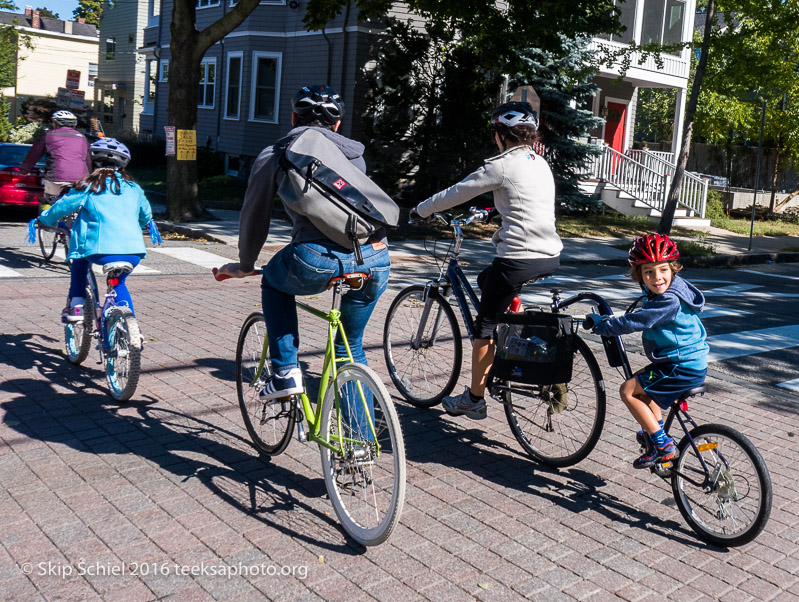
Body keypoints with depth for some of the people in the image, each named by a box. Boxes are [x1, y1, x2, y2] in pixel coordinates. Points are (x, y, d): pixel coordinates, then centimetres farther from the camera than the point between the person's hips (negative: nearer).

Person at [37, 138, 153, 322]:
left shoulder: (89, 186, 6)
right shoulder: (133, 188, 17)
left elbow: (62, 206, 10)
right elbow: (146, 216, 30)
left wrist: (44, 219, 30)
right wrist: (145, 224, 53)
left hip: (100, 252, -3)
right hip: (134, 253, 3)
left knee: (79, 258, 29)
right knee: (119, 283, 29)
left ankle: (75, 305, 20)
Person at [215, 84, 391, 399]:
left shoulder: (274, 155, 17)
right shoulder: (355, 153, 27)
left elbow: (254, 218, 22)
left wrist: (245, 265, 38)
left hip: (319, 260, -3)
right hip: (376, 259, 4)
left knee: (274, 282, 30)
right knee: (351, 346, 24)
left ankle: (285, 374, 21)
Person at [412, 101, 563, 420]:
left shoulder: (502, 165, -8)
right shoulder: (541, 163, 15)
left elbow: (456, 193, -1)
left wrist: (421, 210, 14)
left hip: (519, 259, -8)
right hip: (551, 258, 8)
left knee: (484, 326, 6)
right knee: (485, 280, 30)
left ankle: (474, 399, 14)